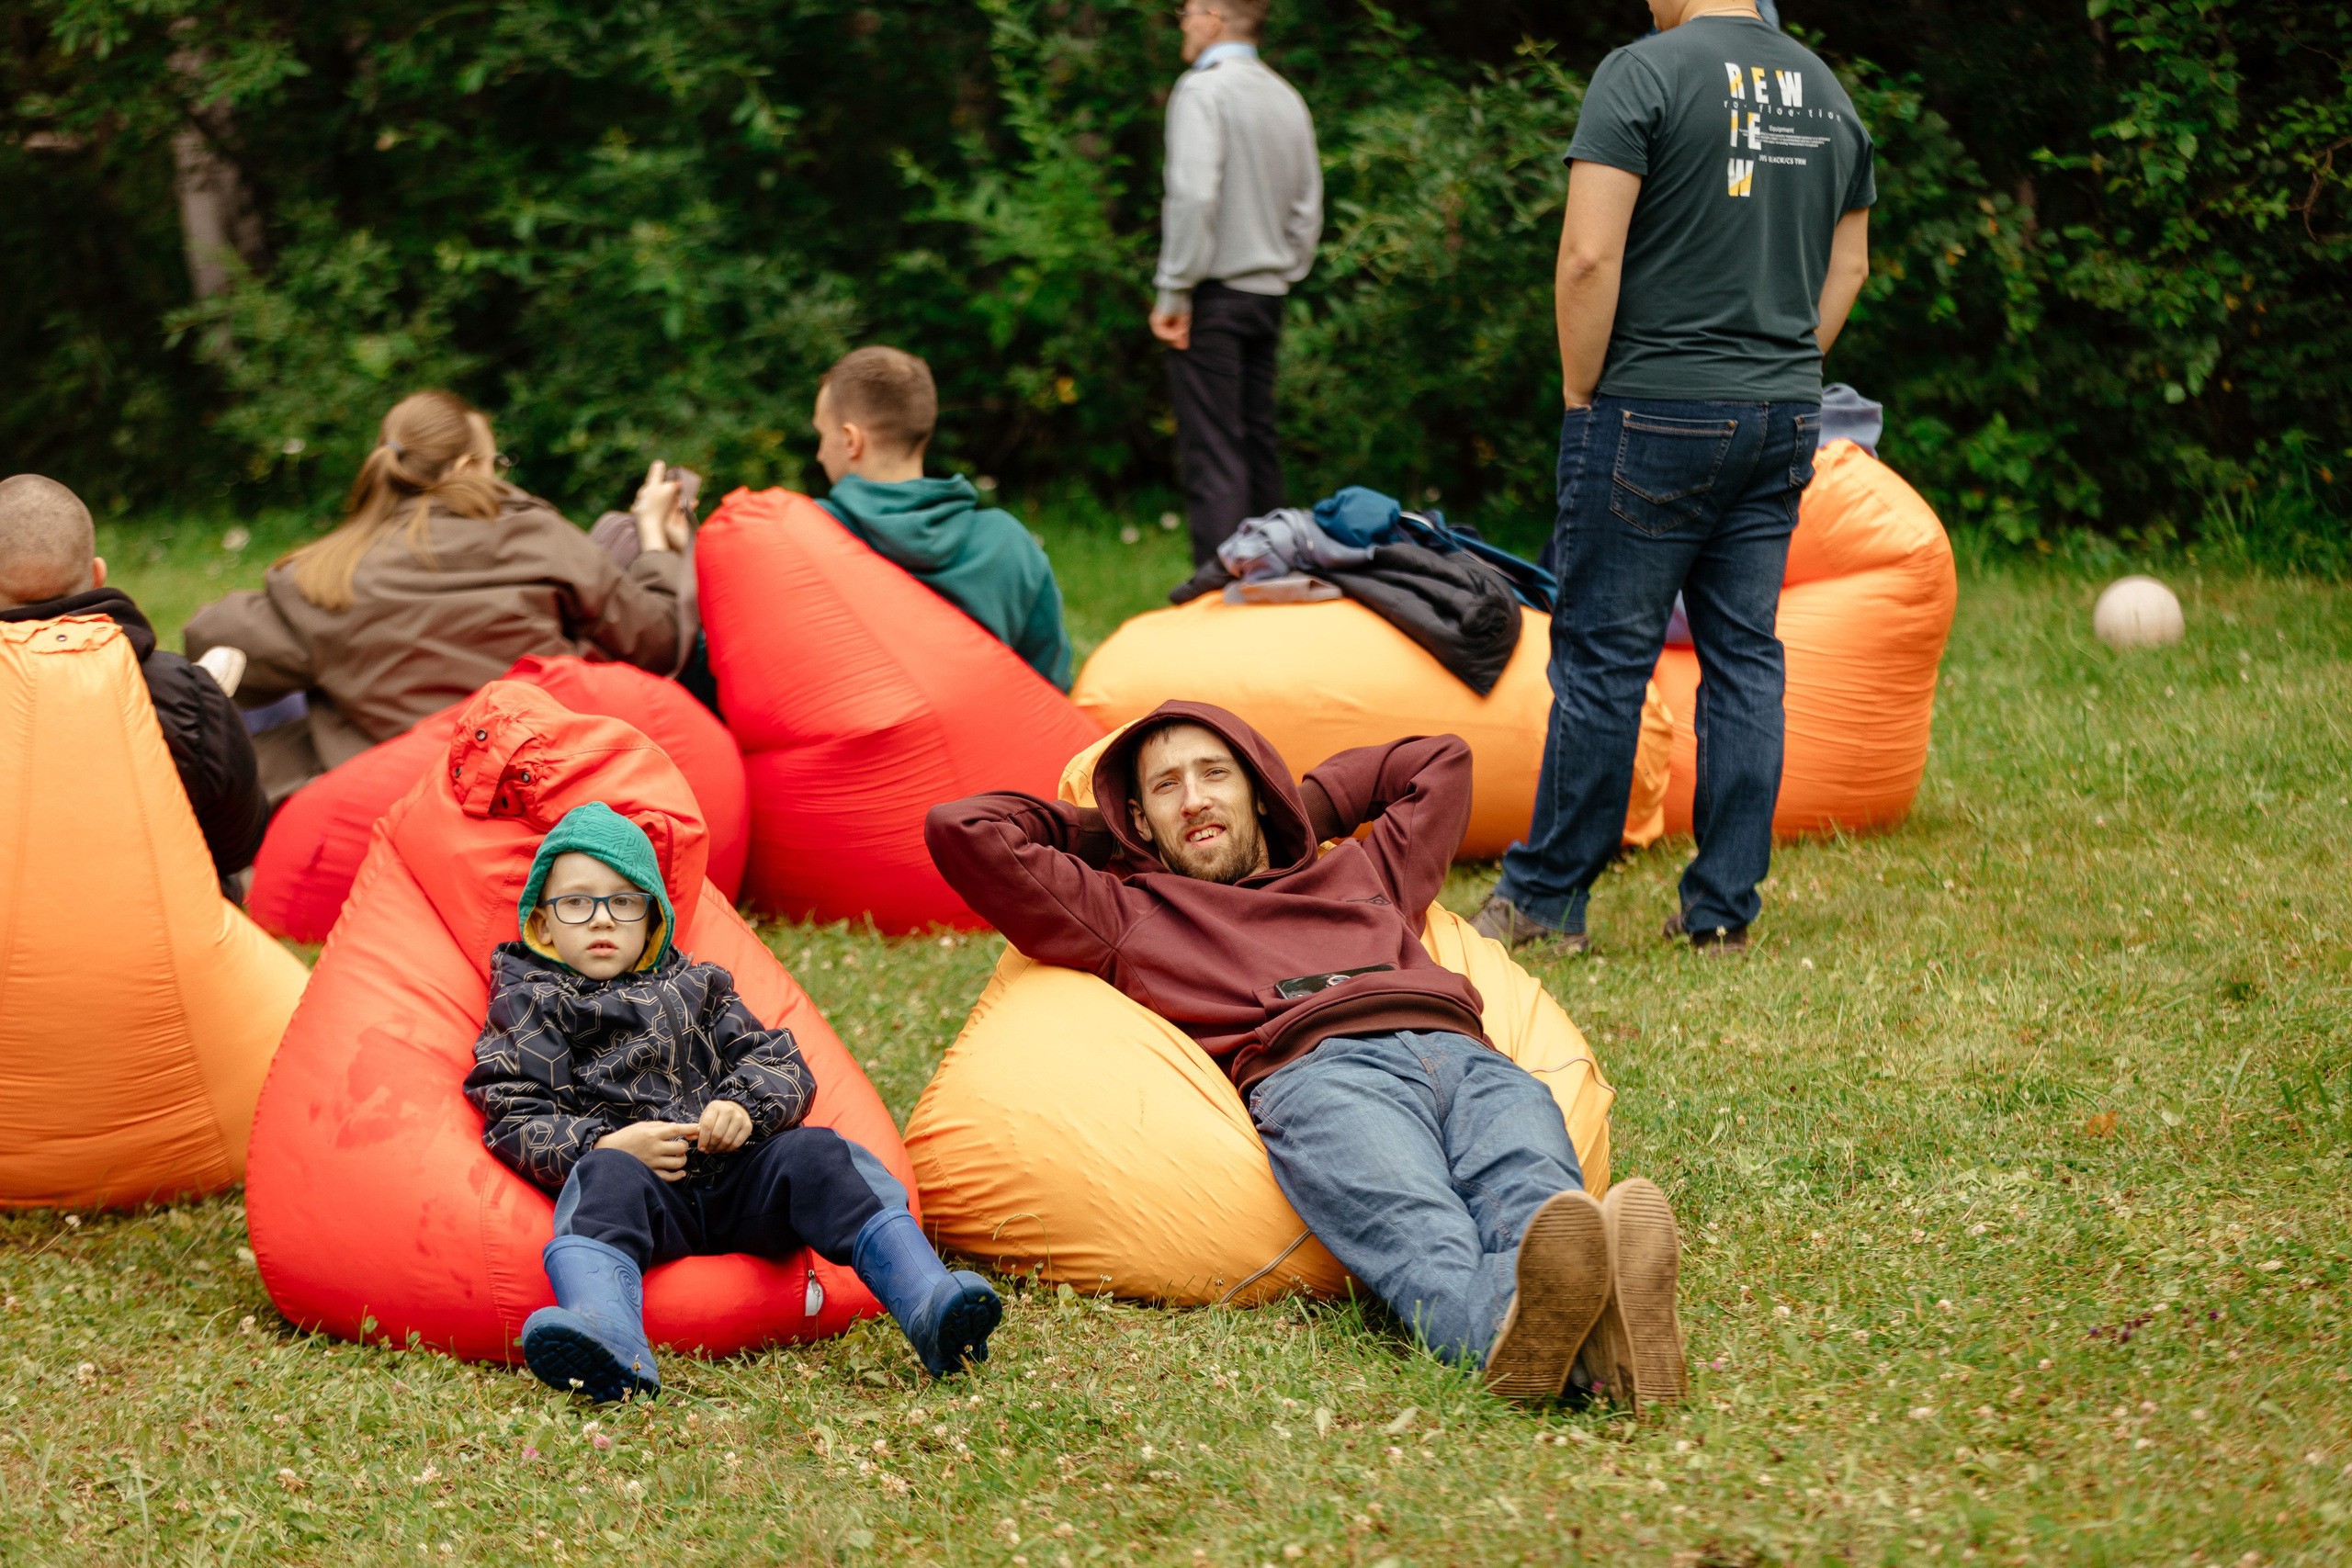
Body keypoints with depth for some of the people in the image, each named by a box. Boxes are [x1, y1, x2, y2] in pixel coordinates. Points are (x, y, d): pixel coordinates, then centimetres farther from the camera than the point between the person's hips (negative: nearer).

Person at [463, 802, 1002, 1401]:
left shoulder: (696, 989, 28)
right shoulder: (532, 1007, 17)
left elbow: (778, 1063, 20)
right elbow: (515, 1118, 4)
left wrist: (746, 1108, -5)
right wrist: (606, 1144, -14)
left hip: (735, 1175, 4)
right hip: (639, 1179, -4)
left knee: (812, 1155, -23)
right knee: (606, 1178, -37)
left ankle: (931, 1306, -40)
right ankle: (614, 1345, -69)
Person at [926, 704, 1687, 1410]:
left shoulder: (1360, 872, 44)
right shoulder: (1131, 913, 35)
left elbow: (1442, 760, 60)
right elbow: (962, 831, 33)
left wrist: (1305, 807, 57)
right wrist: (1095, 830, 45)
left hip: (1463, 1053, 4)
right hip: (1311, 1069, -3)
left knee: (1531, 1189, -36)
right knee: (1420, 1234, -40)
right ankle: (1505, 1322, -74)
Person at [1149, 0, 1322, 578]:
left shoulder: (1203, 90, -11)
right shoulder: (1287, 98, 12)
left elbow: (1194, 194, -21)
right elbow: (1308, 209, 15)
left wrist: (1173, 291, -16)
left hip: (1214, 293, -7)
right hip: (1268, 292, 7)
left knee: (1211, 451, -9)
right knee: (1258, 443, 13)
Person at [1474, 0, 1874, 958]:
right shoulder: (1825, 90, 12)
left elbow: (1590, 256, -16)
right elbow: (1849, 264, 18)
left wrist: (1581, 389, -5)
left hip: (1654, 414, -6)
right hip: (1784, 423, 6)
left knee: (1604, 656, 1)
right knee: (1746, 655, 9)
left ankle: (1546, 899, 8)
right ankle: (1724, 907, 11)